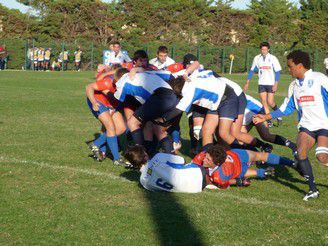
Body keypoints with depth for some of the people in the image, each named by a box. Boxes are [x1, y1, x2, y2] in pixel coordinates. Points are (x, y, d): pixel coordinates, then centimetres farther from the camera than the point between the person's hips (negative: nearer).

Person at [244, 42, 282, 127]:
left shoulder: (273, 58, -6)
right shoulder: (257, 58, 4)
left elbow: (277, 72, -5)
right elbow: (252, 70, 12)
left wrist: (276, 84, -12)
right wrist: (247, 83, 9)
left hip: (271, 84, -3)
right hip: (261, 84, 3)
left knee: (270, 102, -8)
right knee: (264, 102, -3)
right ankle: (269, 122, 2)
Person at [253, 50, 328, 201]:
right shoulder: (294, 86, 12)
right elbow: (287, 108, 20)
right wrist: (266, 117, 17)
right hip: (306, 126, 5)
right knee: (301, 152, -18)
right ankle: (313, 189, -6)